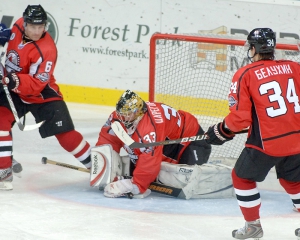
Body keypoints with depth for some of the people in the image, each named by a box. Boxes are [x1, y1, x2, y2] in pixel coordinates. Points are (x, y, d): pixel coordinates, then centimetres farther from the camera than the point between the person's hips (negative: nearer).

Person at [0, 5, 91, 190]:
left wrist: (16, 80, -48)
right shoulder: (18, 27, -11)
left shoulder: (46, 50, -30)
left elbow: (36, 84, -32)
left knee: (65, 133, -8)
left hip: (42, 95, -5)